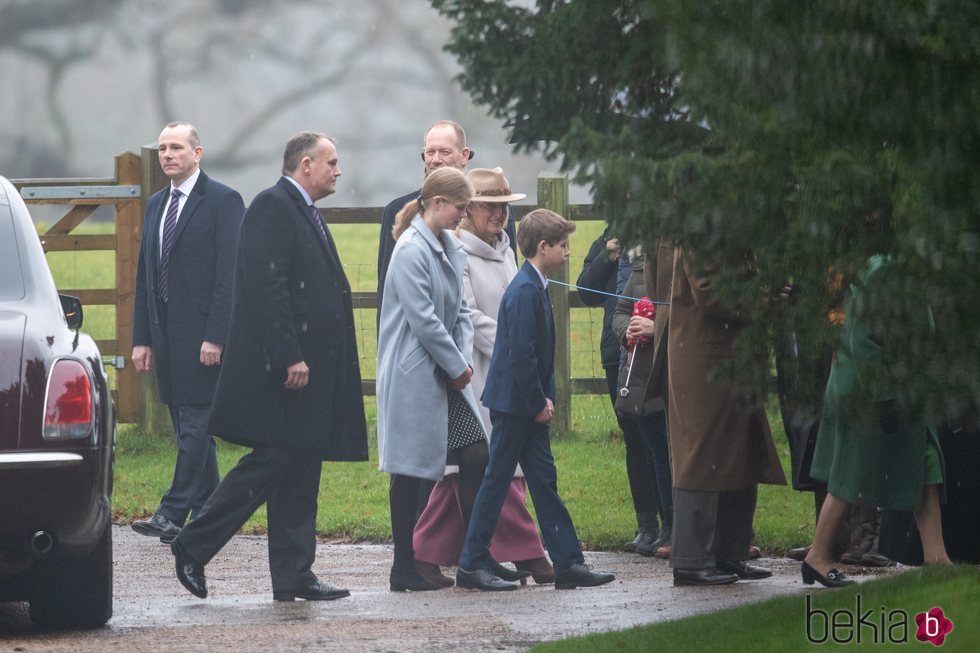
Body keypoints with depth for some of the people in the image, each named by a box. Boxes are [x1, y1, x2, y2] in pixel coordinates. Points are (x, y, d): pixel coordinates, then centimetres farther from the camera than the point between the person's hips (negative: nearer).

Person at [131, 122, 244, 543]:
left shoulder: (222, 202, -6)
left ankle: (173, 514, -14)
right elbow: (144, 276, 18)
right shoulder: (156, 205, 17)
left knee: (195, 426, -9)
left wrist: (216, 337, -18)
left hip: (202, 333, -8)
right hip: (166, 332, 8)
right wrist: (142, 338, 12)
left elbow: (229, 274, -12)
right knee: (188, 428, 10)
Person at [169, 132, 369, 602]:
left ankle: (294, 577, 8)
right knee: (270, 463, -10)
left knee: (300, 473, 7)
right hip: (279, 367, -10)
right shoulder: (272, 207, -11)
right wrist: (289, 358, -24)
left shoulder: (305, 213, 20)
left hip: (309, 368, 10)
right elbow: (267, 286, -20)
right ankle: (193, 549, -1)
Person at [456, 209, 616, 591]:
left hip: (529, 406, 10)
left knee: (544, 481, 9)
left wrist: (544, 399, 9)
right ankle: (472, 564, 3)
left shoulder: (535, 288, 12)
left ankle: (568, 563, 9)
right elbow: (521, 355, -22)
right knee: (497, 480, -3)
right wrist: (538, 404, -16)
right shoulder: (525, 292, -19)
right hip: (514, 403, -10)